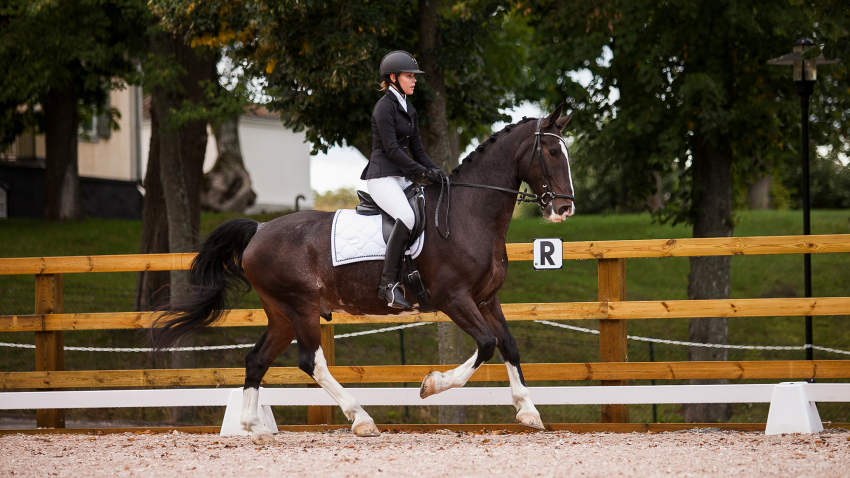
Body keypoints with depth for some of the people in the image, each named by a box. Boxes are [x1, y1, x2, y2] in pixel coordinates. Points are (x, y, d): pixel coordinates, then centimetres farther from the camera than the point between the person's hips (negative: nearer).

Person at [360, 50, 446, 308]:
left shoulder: (410, 110, 19)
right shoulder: (384, 107, -8)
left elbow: (417, 150, 19)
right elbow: (391, 149, -15)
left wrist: (436, 171, 2)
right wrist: (423, 171, -17)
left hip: (402, 179, 10)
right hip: (382, 177, -10)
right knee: (407, 217, -33)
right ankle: (388, 283, -34)